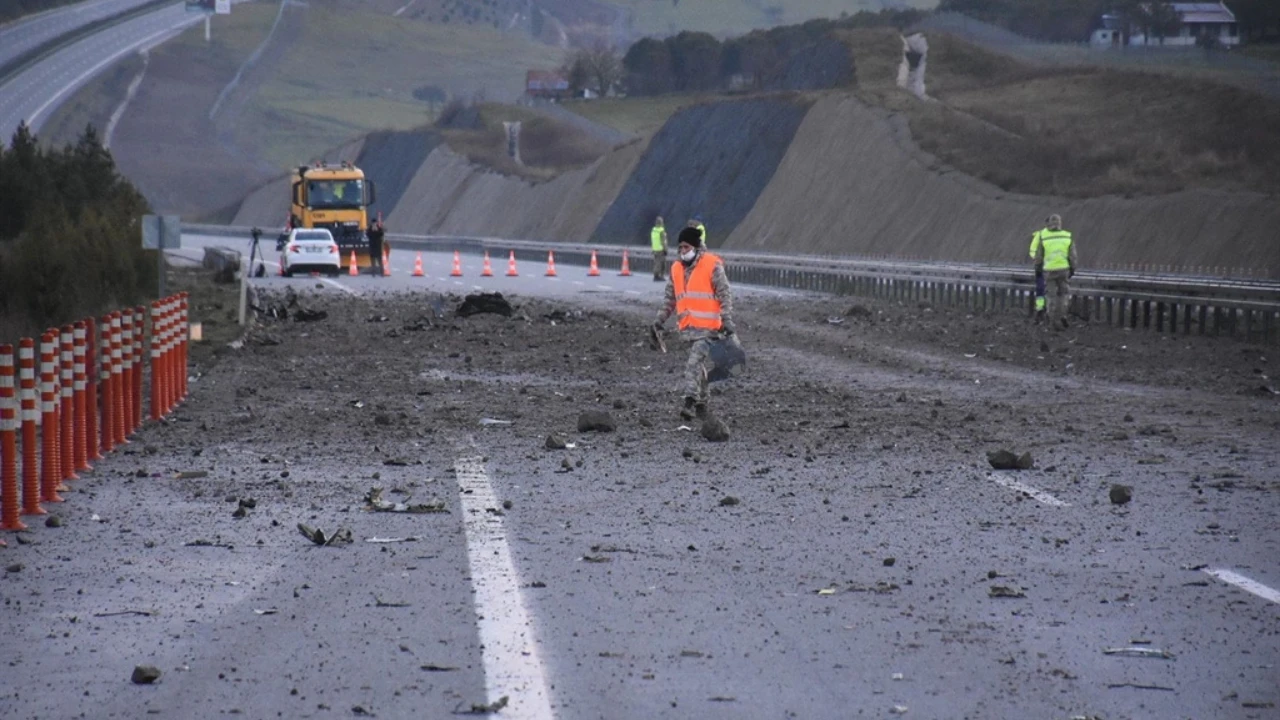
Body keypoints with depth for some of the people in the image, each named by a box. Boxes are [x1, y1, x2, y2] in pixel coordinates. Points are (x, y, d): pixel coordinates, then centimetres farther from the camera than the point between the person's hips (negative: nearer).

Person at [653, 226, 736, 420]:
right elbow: (670, 298, 21)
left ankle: (690, 402, -22)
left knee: (695, 364, -17)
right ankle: (701, 403, 22)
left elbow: (725, 295, -7)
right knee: (698, 366, 13)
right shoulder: (677, 269, 12)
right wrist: (659, 320, 16)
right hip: (688, 328, 6)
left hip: (707, 327, -6)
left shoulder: (712, 266, -6)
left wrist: (727, 322, -13)